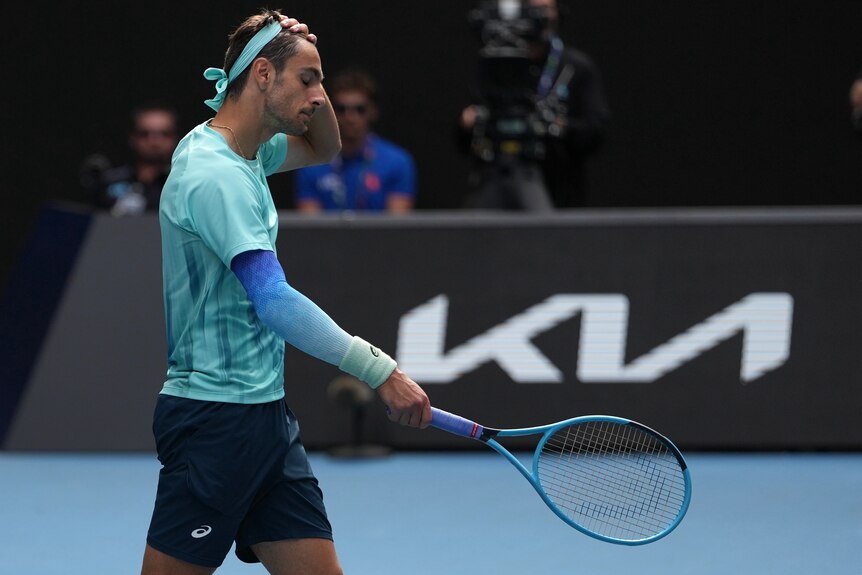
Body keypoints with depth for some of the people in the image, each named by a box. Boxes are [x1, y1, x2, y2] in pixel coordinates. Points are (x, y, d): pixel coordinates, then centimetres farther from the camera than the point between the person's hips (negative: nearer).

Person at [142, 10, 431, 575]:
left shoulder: (245, 153, 11)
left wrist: (311, 82, 11)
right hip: (216, 419, -10)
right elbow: (275, 303, -26)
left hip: (267, 416, 10)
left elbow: (323, 149, 32)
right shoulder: (214, 173, -18)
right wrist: (379, 369, -26)